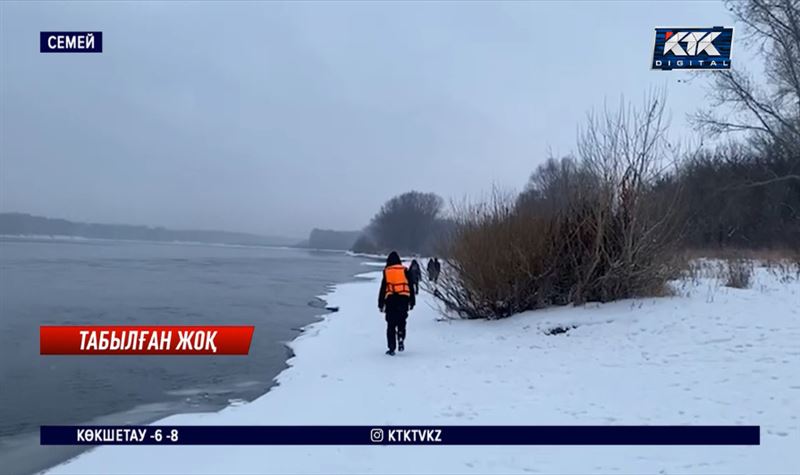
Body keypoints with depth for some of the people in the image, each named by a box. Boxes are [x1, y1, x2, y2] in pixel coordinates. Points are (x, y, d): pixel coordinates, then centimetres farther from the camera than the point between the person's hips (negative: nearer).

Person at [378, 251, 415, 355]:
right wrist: (412, 301, 14)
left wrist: (381, 304, 9)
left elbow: (383, 289, 4)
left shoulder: (386, 272, 3)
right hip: (403, 299, 1)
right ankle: (401, 339, -9)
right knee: (401, 322, 15)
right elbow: (410, 286, 7)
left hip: (391, 300, -1)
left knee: (391, 325, 4)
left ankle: (392, 348, 2)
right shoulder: (404, 270, 6)